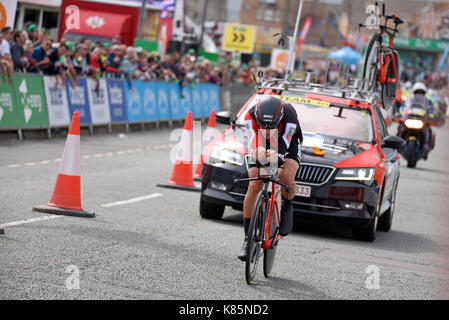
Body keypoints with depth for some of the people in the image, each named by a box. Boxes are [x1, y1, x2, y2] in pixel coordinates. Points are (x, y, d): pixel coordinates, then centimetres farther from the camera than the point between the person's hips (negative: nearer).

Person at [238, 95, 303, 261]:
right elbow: (253, 143, -45)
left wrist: (276, 157, -67)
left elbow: (283, 146, -44)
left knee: (286, 178, -30)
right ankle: (248, 238, -1)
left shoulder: (289, 115, -39)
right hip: (262, 143, 2)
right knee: (253, 187, -12)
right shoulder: (251, 116, -35)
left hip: (288, 140, -2)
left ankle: (287, 207, 4)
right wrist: (257, 153, -69)